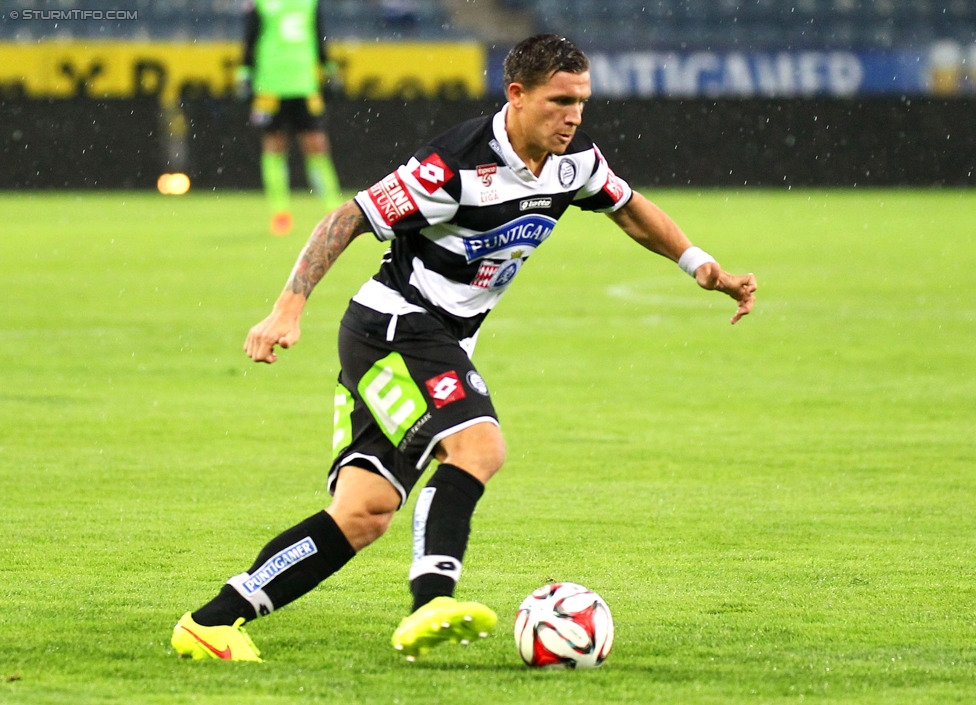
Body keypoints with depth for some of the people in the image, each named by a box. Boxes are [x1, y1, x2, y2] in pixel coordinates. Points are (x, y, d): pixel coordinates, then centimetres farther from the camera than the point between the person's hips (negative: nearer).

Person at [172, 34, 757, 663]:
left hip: (442, 344, 8)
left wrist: (704, 267, 15)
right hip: (395, 324, -8)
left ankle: (211, 623, 0)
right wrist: (290, 308, -26)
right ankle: (432, 605, -41)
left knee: (366, 516, -1)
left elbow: (630, 208, 23)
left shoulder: (574, 162, 2)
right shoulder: (459, 165, -22)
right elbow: (349, 219, -19)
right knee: (478, 445, -30)